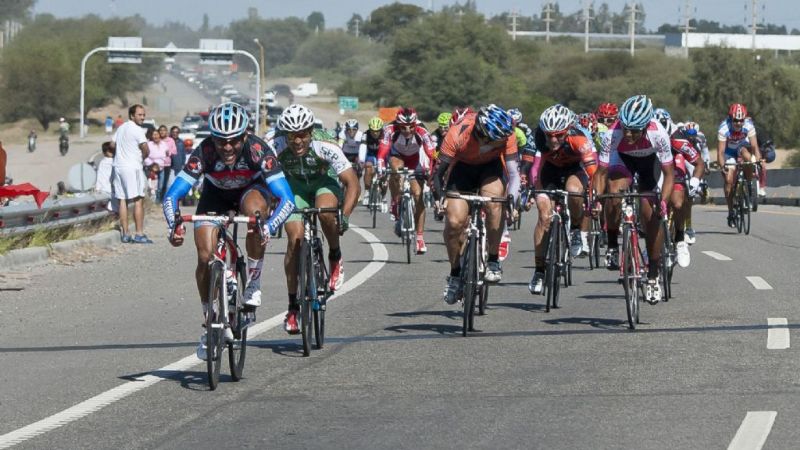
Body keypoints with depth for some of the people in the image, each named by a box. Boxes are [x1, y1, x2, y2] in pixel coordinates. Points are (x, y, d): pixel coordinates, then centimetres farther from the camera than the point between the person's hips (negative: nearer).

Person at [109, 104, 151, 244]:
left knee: (123, 200, 8)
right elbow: (145, 149, -19)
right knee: (138, 200, -6)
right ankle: (139, 234, -10)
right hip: (132, 167, -8)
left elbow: (112, 144, 22)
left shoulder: (121, 128, 14)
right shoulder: (137, 130, -11)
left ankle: (125, 233, 9)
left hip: (118, 166, 8)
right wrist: (143, 157, 0)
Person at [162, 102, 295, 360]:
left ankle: (253, 283, -18)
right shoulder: (204, 153, -33)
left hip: (251, 189, -1)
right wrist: (174, 227, -52)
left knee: (255, 210, -36)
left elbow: (287, 199, -40)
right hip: (216, 194, 1)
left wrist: (269, 228, -57)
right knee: (205, 257, -14)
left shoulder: (257, 151, -36)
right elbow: (172, 196, -34)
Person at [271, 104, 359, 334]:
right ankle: (293, 306, -2)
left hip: (324, 182, -1)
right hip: (295, 186, 1)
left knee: (325, 211, -35)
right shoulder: (277, 148, -29)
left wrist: (344, 216, -47)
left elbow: (352, 183, -34)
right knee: (295, 240, -13)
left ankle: (335, 258, -6)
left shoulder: (326, 148, -33)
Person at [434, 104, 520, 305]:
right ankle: (455, 274, 7)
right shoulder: (457, 134, -35)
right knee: (454, 221, -16)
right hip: (462, 167, 0)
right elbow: (439, 171, -25)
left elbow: (513, 173, -23)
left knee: (493, 204, -30)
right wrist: (442, 197, -39)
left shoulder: (507, 136, -30)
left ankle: (493, 260, -13)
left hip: (491, 168, 0)